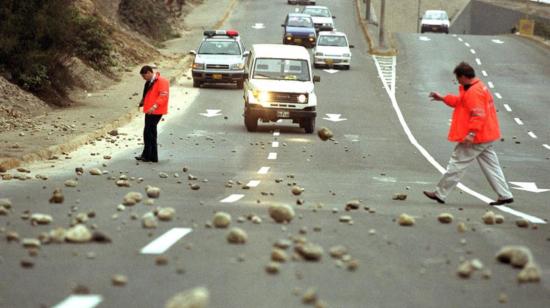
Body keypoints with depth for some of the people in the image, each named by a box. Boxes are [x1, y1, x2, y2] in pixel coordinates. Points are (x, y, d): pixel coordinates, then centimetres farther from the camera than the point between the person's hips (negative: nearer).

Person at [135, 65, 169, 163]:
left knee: (148, 132, -10)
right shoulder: (149, 82, 16)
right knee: (151, 133, 12)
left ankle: (147, 155, -6)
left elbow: (163, 96, -22)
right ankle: (153, 156, 18)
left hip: (156, 112, -10)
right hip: (149, 111, 10)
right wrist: (142, 102, 16)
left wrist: (154, 106, -30)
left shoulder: (161, 81, -14)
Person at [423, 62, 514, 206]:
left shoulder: (473, 92, -19)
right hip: (486, 136, 10)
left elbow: (478, 115, -27)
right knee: (491, 166, 11)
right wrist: (443, 98, 27)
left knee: (457, 164, -2)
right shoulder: (479, 86, 15)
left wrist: (471, 133, -31)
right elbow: (461, 102, 28)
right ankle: (505, 195, 9)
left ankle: (440, 193, 4)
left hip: (476, 137, -10)